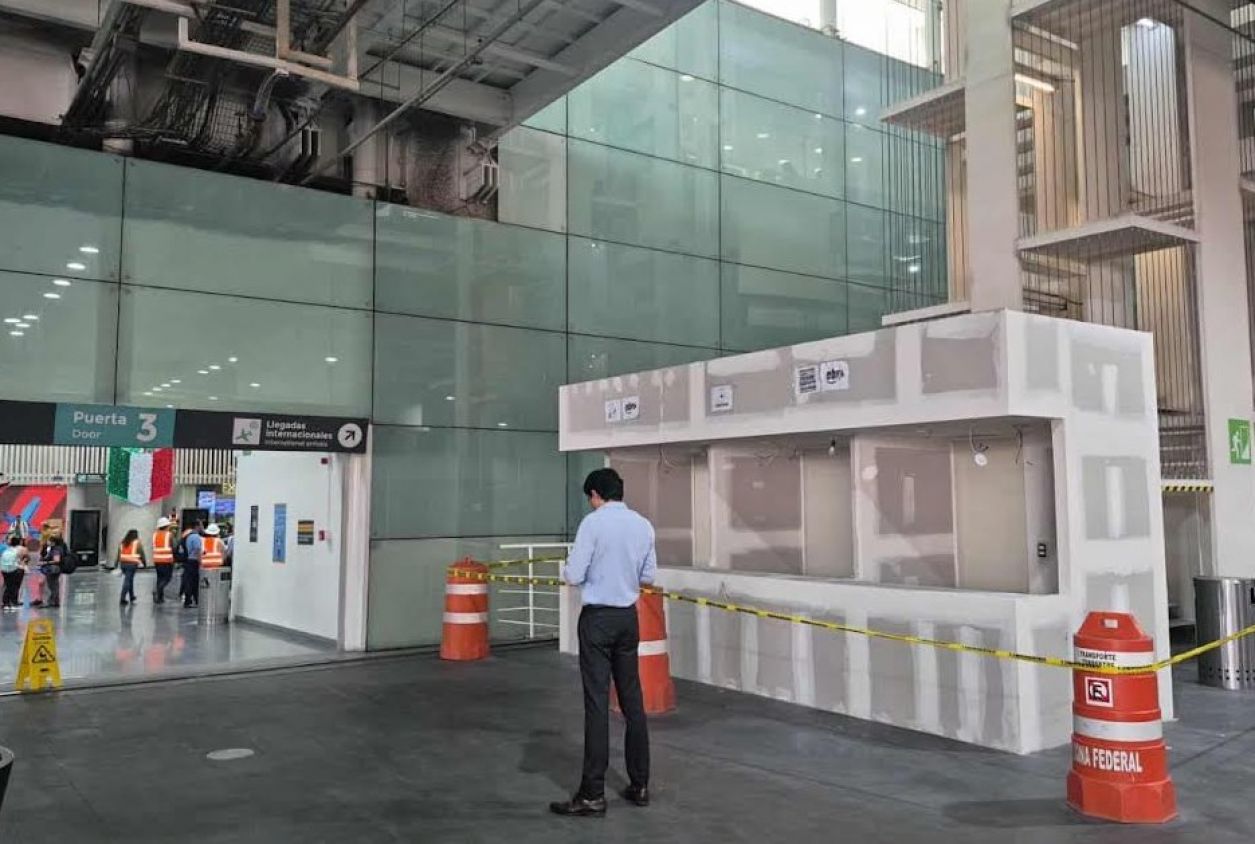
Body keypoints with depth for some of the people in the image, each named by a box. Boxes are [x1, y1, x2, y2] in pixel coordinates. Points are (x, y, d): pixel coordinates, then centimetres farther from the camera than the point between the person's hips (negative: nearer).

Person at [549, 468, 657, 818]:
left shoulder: (593, 522, -12)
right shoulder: (644, 525, 4)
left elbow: (573, 576, -13)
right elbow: (648, 576, 10)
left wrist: (571, 566, 8)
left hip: (598, 618, -6)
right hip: (628, 617, 6)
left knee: (597, 702, -4)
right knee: (632, 699, 12)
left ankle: (593, 795, 1)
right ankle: (640, 785, 20)